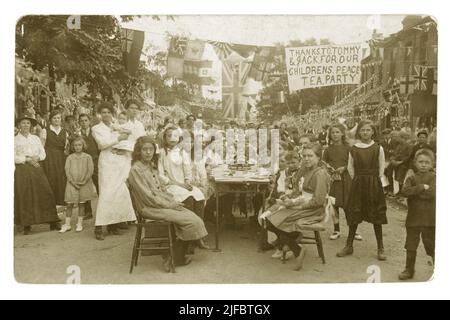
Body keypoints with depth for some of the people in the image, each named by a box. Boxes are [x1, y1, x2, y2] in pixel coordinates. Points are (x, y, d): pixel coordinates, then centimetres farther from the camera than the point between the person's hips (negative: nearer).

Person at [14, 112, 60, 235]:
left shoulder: (35, 138, 15)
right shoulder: (15, 139, 5)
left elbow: (43, 153, 11)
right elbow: (14, 157, -4)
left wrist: (37, 158, -9)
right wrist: (27, 159, -13)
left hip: (36, 169, 3)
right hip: (22, 170, -2)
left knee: (46, 193, -4)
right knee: (24, 197, -3)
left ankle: (53, 223, 0)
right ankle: (27, 226, 5)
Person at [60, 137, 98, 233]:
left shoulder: (87, 157, 1)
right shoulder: (70, 158, 5)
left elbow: (90, 171, -3)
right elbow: (67, 171, 0)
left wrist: (83, 181, -11)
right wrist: (72, 181, -11)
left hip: (84, 184, -1)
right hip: (72, 184, 1)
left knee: (81, 204, 5)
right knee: (69, 204, 0)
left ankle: (80, 224, 13)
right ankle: (67, 224, 9)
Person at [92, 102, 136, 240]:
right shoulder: (96, 128, 11)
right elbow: (102, 143, -7)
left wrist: (126, 150, -2)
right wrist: (118, 138, -7)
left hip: (122, 163, 4)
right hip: (107, 163, -4)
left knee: (121, 193, -3)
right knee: (106, 193, -12)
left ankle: (113, 224, 7)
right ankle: (99, 227, -9)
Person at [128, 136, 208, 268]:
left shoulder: (152, 166, 16)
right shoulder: (136, 170, -12)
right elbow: (148, 197, -16)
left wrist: (173, 200, 2)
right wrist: (169, 205, -13)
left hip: (163, 204, 8)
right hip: (150, 208, -8)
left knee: (194, 218, -10)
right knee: (191, 221, -19)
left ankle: (177, 256, 0)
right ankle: (176, 258, -3)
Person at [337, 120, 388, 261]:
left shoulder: (378, 148, -1)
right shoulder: (353, 149, 2)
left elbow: (381, 168, 5)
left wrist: (374, 181, 2)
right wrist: (358, 180, 6)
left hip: (374, 185, -1)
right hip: (358, 185, 1)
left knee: (376, 217, 4)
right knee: (353, 216, 5)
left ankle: (380, 248, 15)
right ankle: (349, 246, 16)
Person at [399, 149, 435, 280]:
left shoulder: (434, 178, -2)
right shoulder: (411, 178, 2)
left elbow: (432, 193, -20)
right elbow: (405, 191, -16)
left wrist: (414, 191, -14)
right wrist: (422, 187, -20)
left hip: (429, 219, -2)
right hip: (413, 218, 2)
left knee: (432, 246, 8)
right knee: (411, 246, 11)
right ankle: (409, 270, 24)